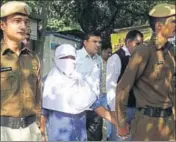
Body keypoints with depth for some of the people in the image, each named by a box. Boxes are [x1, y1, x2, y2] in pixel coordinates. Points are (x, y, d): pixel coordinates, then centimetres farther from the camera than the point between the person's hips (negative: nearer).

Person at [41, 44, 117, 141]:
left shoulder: (80, 80, 2)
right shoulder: (51, 82, -5)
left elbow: (95, 104, 2)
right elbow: (43, 111, -2)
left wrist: (115, 120, -4)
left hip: (80, 134, 3)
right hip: (59, 134, -3)